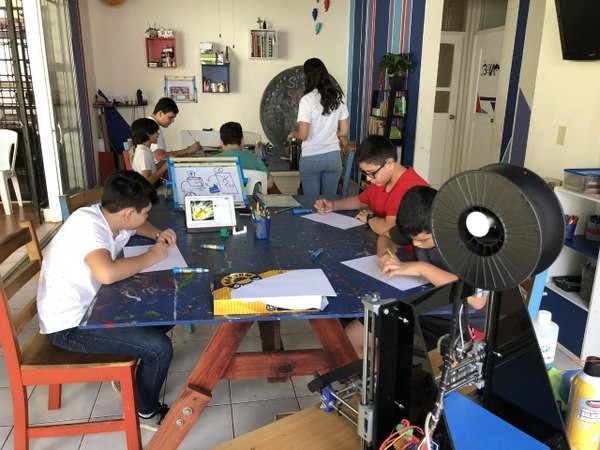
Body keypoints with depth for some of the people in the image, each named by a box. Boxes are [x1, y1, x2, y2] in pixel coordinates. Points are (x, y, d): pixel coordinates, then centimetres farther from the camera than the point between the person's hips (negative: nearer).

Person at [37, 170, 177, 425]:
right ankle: (146, 410, 11)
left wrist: (158, 235, 0)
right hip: (69, 325, -9)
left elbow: (137, 226, 22)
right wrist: (152, 256, -29)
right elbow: (108, 273, -47)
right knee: (160, 348, -15)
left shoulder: (109, 215, -3)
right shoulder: (87, 224, -29)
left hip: (91, 306, 9)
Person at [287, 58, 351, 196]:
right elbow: (343, 131, 5)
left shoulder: (307, 100, -12)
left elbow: (303, 135, -13)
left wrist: (293, 134, 9)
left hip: (311, 158, -4)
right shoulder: (338, 97, 0)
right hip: (333, 157, 4)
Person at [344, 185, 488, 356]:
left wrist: (422, 268, -32)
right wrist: (385, 253, -12)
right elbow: (386, 237, 12)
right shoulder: (421, 230, -7)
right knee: (351, 336, 1)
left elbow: (478, 299, -36)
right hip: (421, 308, 7)